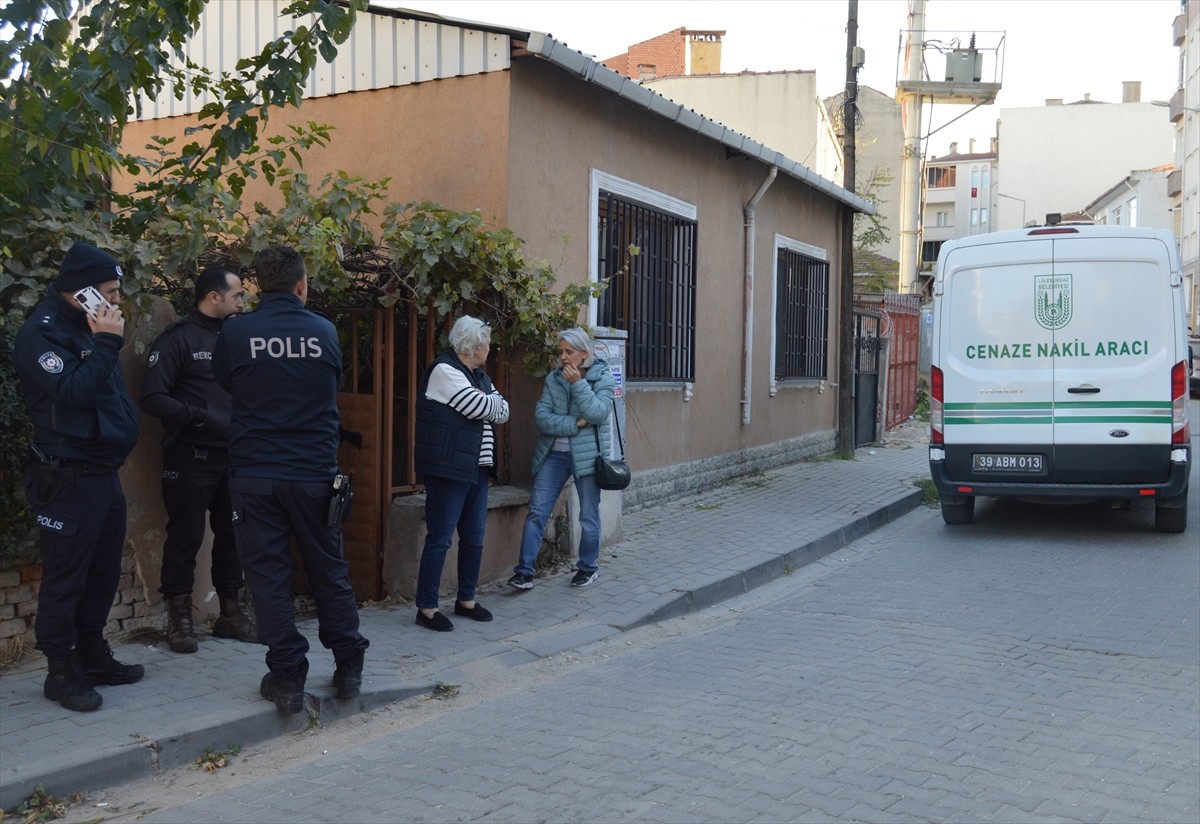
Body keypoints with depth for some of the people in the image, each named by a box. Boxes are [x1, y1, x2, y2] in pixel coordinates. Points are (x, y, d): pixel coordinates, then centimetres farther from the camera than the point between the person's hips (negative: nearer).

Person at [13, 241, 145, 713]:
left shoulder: (86, 327, 16)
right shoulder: (42, 332, -11)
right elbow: (70, 391, -24)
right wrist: (106, 343, -19)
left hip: (103, 473, 9)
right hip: (68, 478, -9)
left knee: (103, 575, 16)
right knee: (64, 580, -1)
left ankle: (92, 656, 28)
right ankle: (62, 673, 9)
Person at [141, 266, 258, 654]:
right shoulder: (177, 339, -8)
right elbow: (152, 398, -16)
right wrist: (199, 416, -23)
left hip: (231, 456, 7)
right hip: (190, 458, -6)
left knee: (232, 535, 11)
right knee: (186, 537, 1)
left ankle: (230, 613, 22)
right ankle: (179, 617, 13)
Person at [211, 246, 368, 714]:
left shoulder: (235, 333, -6)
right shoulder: (324, 331, -2)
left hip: (255, 476, -1)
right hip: (315, 473, 2)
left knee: (268, 576, 7)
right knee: (329, 571, 13)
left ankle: (287, 676, 9)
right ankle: (348, 667, 21)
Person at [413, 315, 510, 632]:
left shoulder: (479, 375, 17)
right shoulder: (444, 371, -13)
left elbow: (503, 411, 9)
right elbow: (484, 409, -18)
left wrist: (486, 402, -8)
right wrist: (493, 402, 2)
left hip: (476, 468, 9)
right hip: (448, 469, -9)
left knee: (474, 537, 14)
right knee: (439, 539, -4)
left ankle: (466, 599, 27)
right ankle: (426, 608, 4)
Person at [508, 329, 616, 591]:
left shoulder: (603, 378, -3)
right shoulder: (554, 378, 3)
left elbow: (598, 414, -18)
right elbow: (541, 416, -6)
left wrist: (578, 383, -21)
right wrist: (574, 424, -16)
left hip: (587, 454, -2)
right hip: (553, 453, 2)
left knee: (589, 515, 8)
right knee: (537, 511, -4)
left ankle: (588, 567, 26)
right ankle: (524, 570, -1)